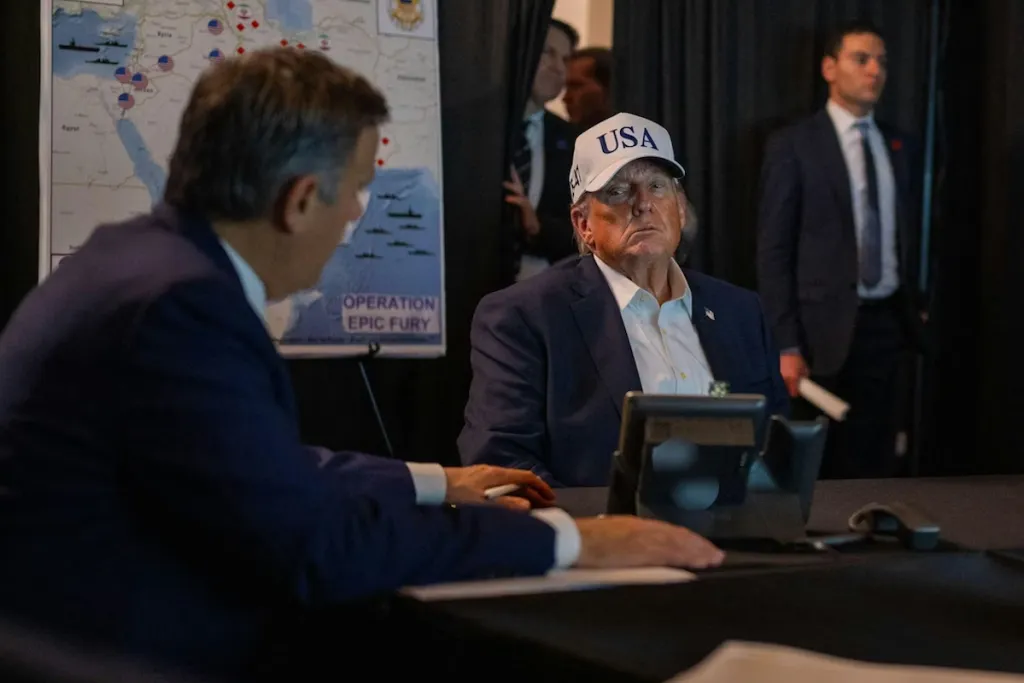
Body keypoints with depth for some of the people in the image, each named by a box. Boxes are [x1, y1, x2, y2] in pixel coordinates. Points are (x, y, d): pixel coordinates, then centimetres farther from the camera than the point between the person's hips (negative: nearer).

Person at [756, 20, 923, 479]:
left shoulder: (900, 148, 11)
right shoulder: (793, 146, -5)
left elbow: (908, 237, 15)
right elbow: (773, 250, -7)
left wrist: (912, 315, 7)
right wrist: (786, 345, -13)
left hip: (887, 323, 4)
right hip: (825, 327, -4)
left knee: (878, 461, 8)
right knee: (820, 463, 4)